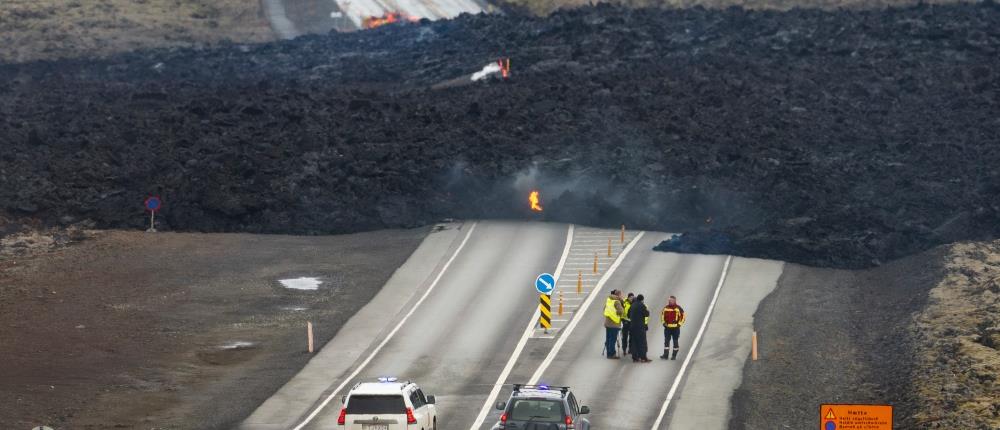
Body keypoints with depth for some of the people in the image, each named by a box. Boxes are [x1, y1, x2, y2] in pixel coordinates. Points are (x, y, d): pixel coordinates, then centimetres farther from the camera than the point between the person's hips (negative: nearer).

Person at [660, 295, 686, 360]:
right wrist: (663, 322, 6)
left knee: (675, 341, 3)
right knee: (666, 341, 0)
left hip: (675, 328, -4)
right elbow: (662, 315, 19)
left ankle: (674, 355, 10)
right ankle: (665, 354, 1)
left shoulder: (678, 308, -6)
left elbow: (683, 316, -1)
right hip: (667, 327, 4)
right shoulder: (666, 308, 7)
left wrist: (679, 324, -7)